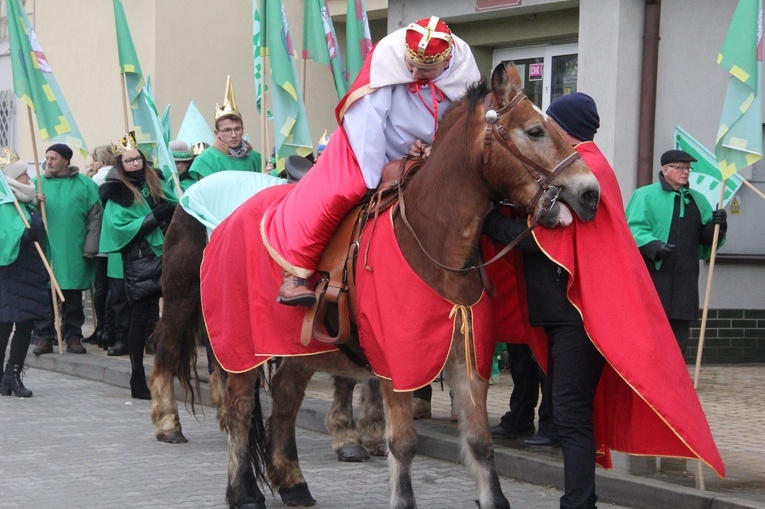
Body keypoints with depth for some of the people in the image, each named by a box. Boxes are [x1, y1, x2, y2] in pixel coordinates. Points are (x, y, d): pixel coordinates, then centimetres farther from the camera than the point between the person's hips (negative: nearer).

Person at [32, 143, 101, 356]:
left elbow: (95, 217, 0)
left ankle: (73, 336, 15)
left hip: (73, 252, -1)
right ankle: (44, 337, 7)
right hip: (44, 250, 1)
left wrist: (89, 248, -5)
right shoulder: (38, 183, 8)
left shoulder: (85, 184, 1)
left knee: (73, 297, 6)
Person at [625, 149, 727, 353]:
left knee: (679, 334, 7)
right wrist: (654, 246, -27)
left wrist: (717, 225, -6)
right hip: (652, 276, -5)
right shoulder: (645, 195, 0)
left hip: (684, 280, 5)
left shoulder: (698, 200, 18)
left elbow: (706, 237, 16)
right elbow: (635, 229, -10)